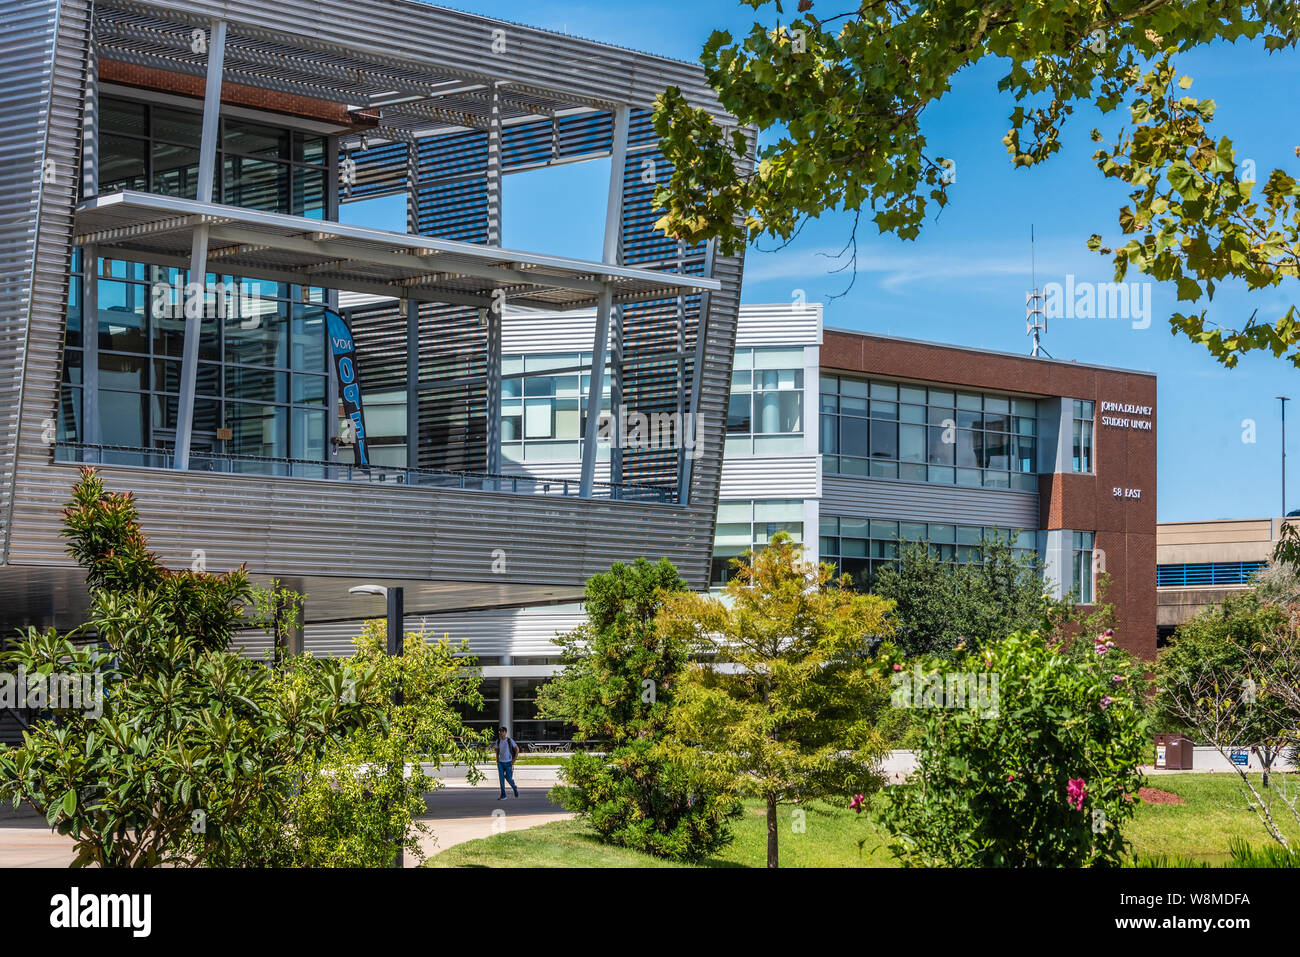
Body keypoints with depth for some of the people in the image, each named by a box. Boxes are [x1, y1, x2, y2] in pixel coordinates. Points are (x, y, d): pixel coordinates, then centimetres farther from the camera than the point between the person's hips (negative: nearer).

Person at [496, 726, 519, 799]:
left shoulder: (510, 740, -9)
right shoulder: (498, 741, 4)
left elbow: (517, 749, -3)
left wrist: (514, 760, -7)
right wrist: (497, 761, 12)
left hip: (508, 762, -3)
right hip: (501, 762, 3)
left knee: (509, 778, -3)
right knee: (501, 778, -6)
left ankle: (515, 789, 28)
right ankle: (503, 795, -2)